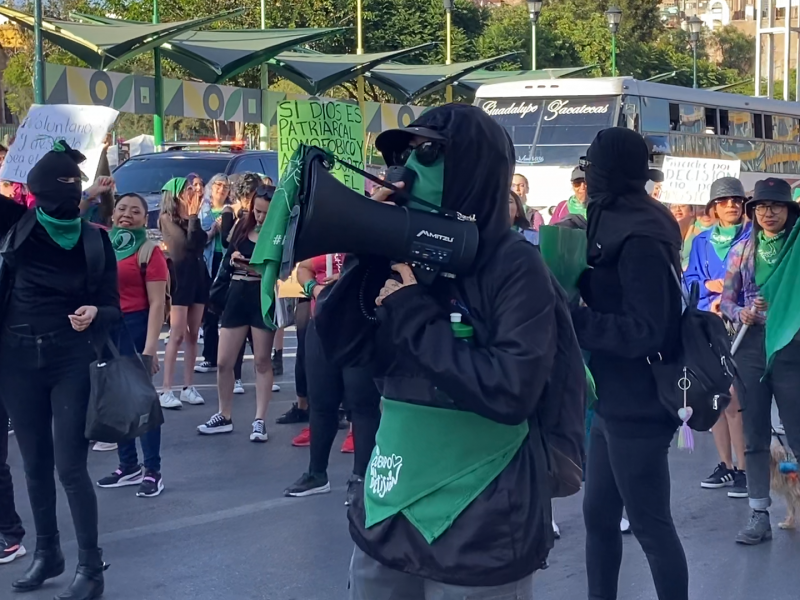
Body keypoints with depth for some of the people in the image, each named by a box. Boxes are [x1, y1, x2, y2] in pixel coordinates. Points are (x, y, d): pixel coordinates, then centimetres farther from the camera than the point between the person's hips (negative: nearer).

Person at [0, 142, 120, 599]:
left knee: (70, 465, -5)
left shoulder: (95, 240, -2)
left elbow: (112, 306, -1)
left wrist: (95, 314, -21)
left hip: (71, 359, -2)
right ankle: (47, 553, 28)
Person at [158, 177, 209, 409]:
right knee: (177, 336, -11)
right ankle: (166, 391, -11)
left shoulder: (192, 218, 14)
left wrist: (195, 216, -4)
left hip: (198, 275, 7)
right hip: (181, 277, -7)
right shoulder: (167, 219, -5)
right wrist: (193, 216, -8)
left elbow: (202, 241, 1)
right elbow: (187, 243, -16)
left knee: (192, 335, 6)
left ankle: (188, 387, 10)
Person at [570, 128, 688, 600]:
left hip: (636, 406, -10)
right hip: (613, 401, 10)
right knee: (599, 517, 16)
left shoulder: (639, 237, -19)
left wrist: (569, 319, -26)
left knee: (650, 526, 1)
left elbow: (645, 330, -22)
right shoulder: (620, 224, 9)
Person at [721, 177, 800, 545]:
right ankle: (759, 516, 12)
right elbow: (726, 299, 9)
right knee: (755, 435, 6)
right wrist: (742, 314, -9)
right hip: (751, 346, 3)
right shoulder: (742, 250, 7)